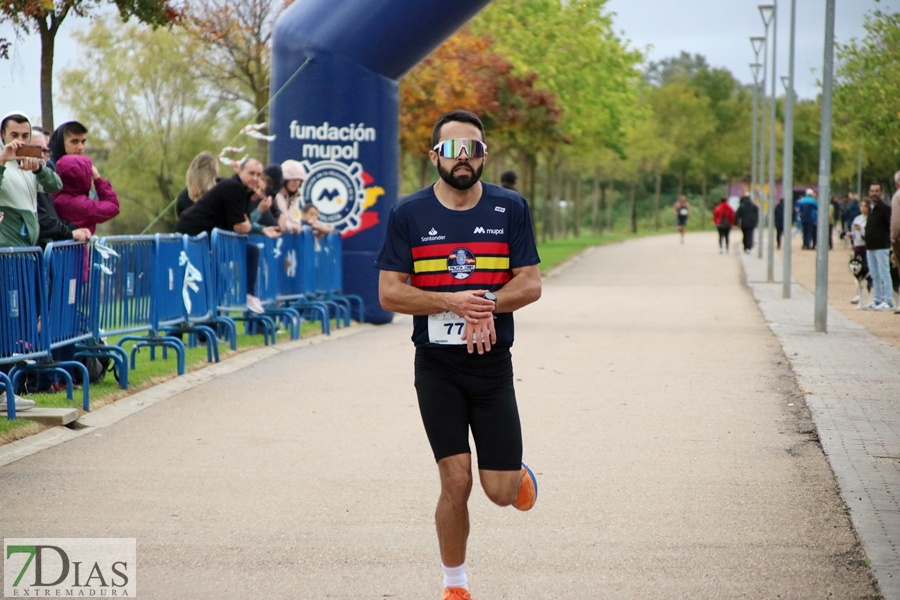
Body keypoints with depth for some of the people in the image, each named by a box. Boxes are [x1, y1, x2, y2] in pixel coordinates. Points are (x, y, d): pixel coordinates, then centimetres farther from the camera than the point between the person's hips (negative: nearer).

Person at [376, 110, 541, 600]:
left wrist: (486, 303, -19)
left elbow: (531, 284, -1)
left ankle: (517, 474, 38)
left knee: (501, 492, -1)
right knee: (456, 484, -7)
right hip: (437, 366, -1)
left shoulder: (510, 209, 2)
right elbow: (390, 293, -4)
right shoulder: (409, 214, -1)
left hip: (493, 363, 1)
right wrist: (452, 303, -18)